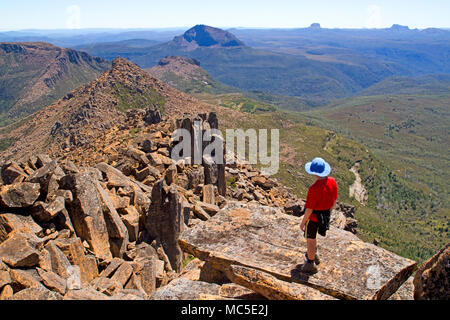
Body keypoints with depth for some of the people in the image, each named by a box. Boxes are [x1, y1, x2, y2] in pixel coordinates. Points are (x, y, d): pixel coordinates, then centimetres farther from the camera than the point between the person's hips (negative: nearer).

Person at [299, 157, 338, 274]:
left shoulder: (314, 189, -32)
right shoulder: (332, 182, -11)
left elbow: (309, 209, -24)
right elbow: (334, 201, 3)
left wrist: (303, 222, -9)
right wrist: (328, 213, 19)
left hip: (313, 217, -7)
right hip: (325, 215, 7)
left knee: (310, 240, 13)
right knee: (312, 236, 31)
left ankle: (311, 265, 30)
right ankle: (314, 255, 51)